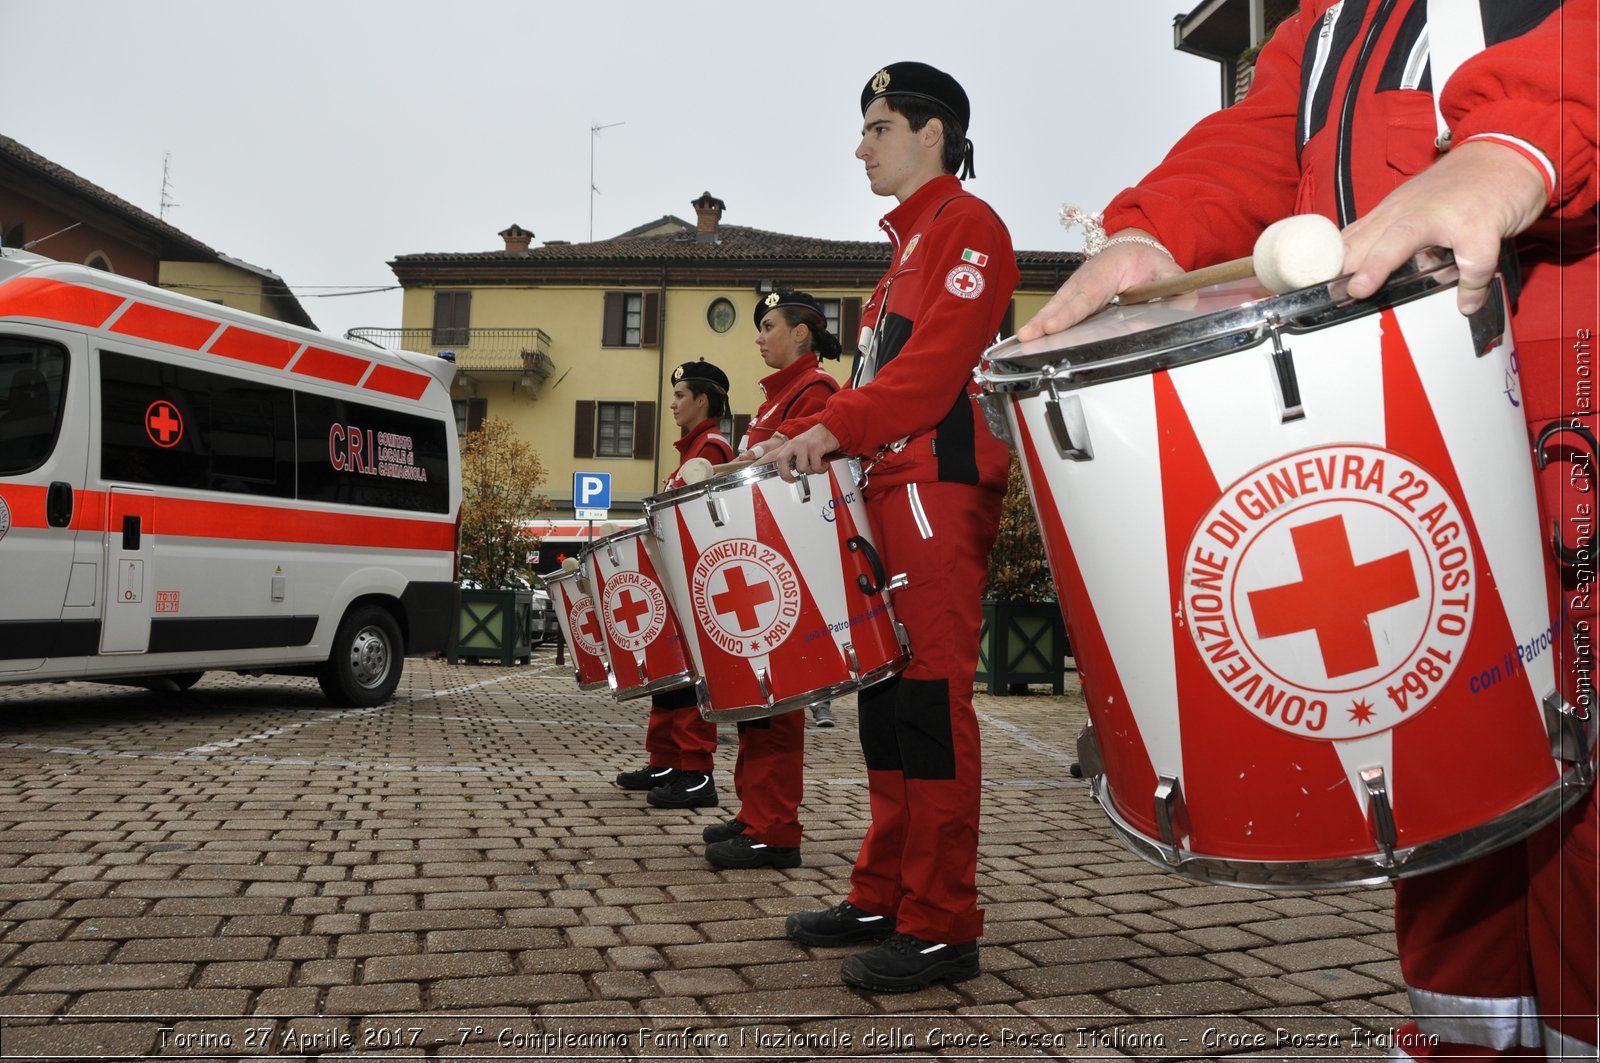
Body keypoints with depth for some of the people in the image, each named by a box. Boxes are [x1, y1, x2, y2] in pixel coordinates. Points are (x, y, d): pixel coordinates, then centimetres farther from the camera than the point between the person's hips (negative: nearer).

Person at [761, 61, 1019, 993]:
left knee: (929, 698, -9)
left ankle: (941, 929, -2)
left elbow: (939, 356, -16)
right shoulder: (909, 244, 27)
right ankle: (885, 897, 18)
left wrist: (835, 427, -23)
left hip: (940, 489, -10)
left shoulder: (967, 225, -1)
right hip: (891, 488, 10)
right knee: (885, 698, 9)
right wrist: (800, 439, 14)